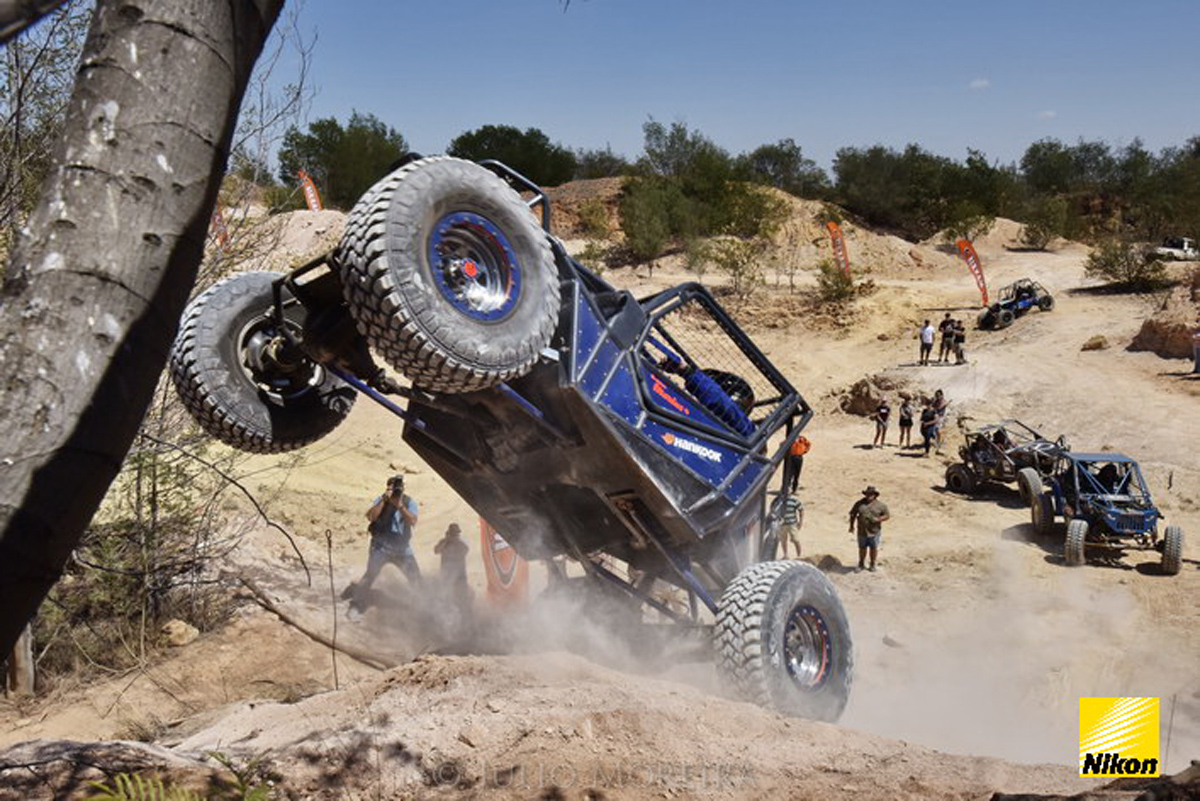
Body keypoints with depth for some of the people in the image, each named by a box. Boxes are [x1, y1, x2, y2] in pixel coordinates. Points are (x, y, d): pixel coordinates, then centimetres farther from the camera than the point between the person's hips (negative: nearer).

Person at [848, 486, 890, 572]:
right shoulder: (859, 503, 1)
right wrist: (851, 526, 6)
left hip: (874, 532, -1)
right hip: (862, 531, 1)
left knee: (874, 548, 9)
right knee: (862, 548, 11)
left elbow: (887, 516, -1)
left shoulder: (881, 505, -3)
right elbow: (852, 514, 9)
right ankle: (861, 564, 28)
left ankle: (872, 565, 26)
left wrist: (878, 519, -18)